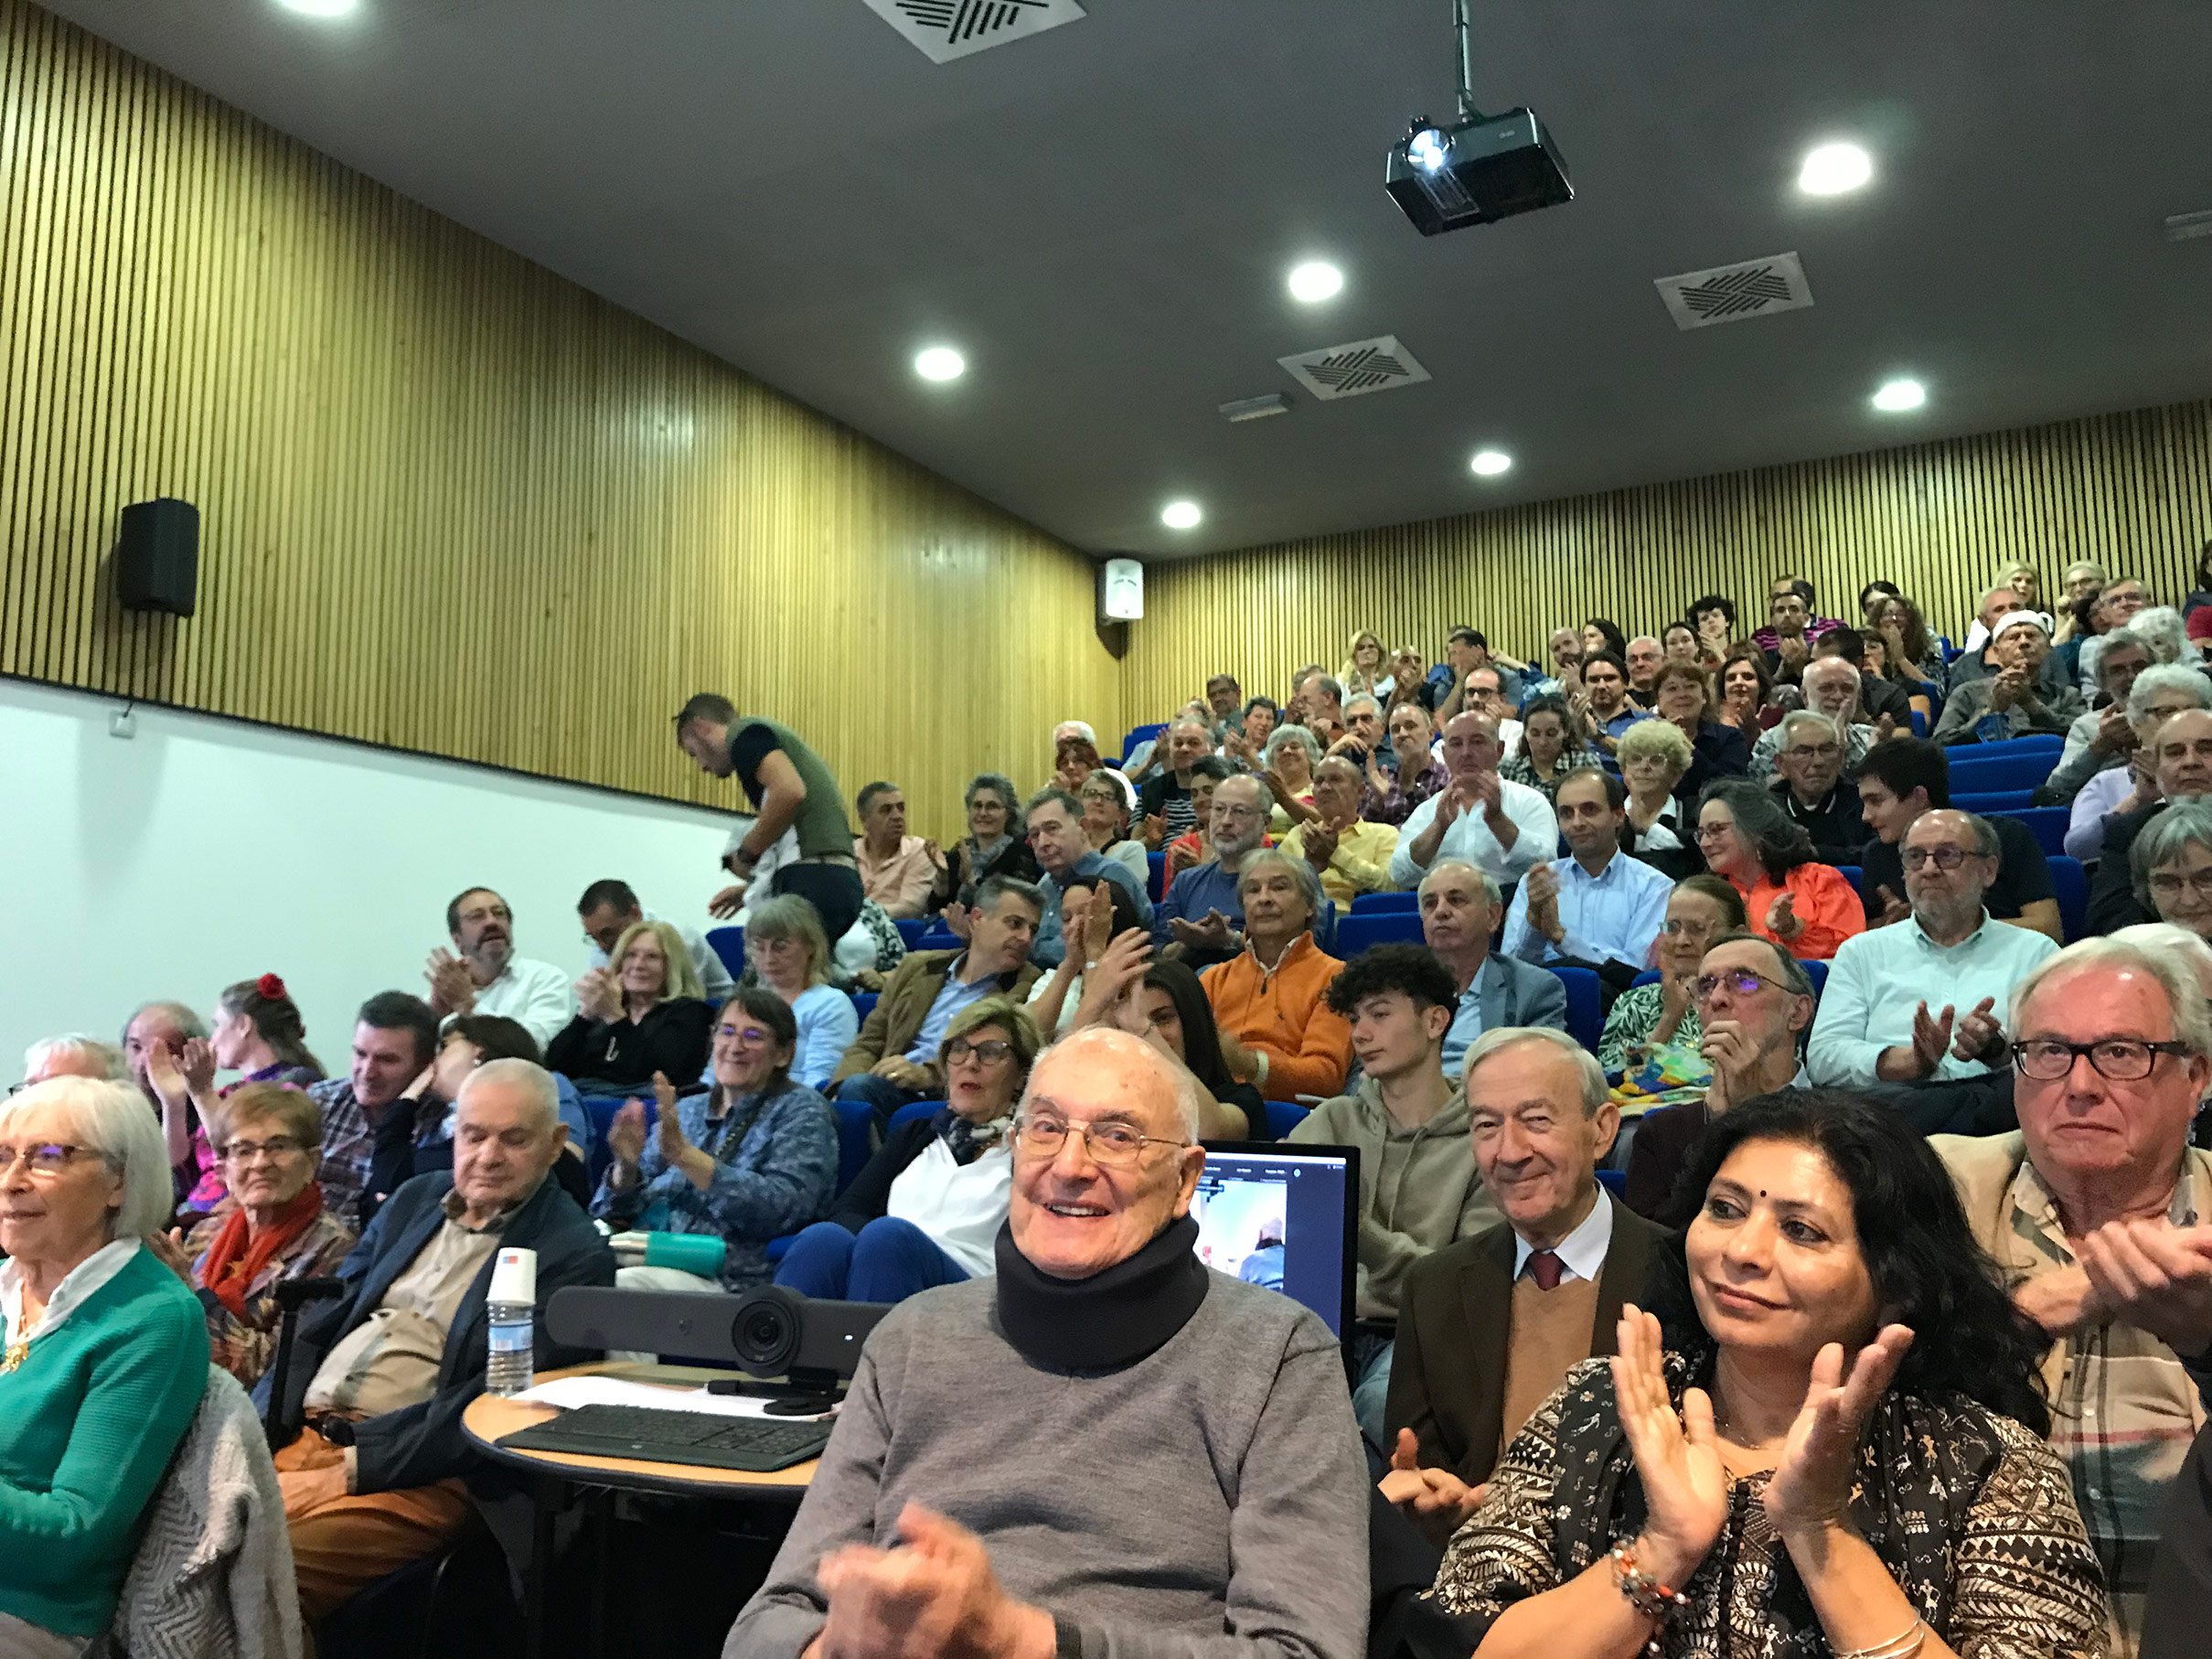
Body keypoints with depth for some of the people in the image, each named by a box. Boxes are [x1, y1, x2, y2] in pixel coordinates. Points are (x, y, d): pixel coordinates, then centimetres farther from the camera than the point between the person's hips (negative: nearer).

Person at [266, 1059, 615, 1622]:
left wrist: (358, 1465, -18)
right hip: (298, 1435, 7)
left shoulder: (574, 1255, -6)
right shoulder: (416, 1198, 17)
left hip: (422, 1475, -6)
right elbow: (325, 1318, 15)